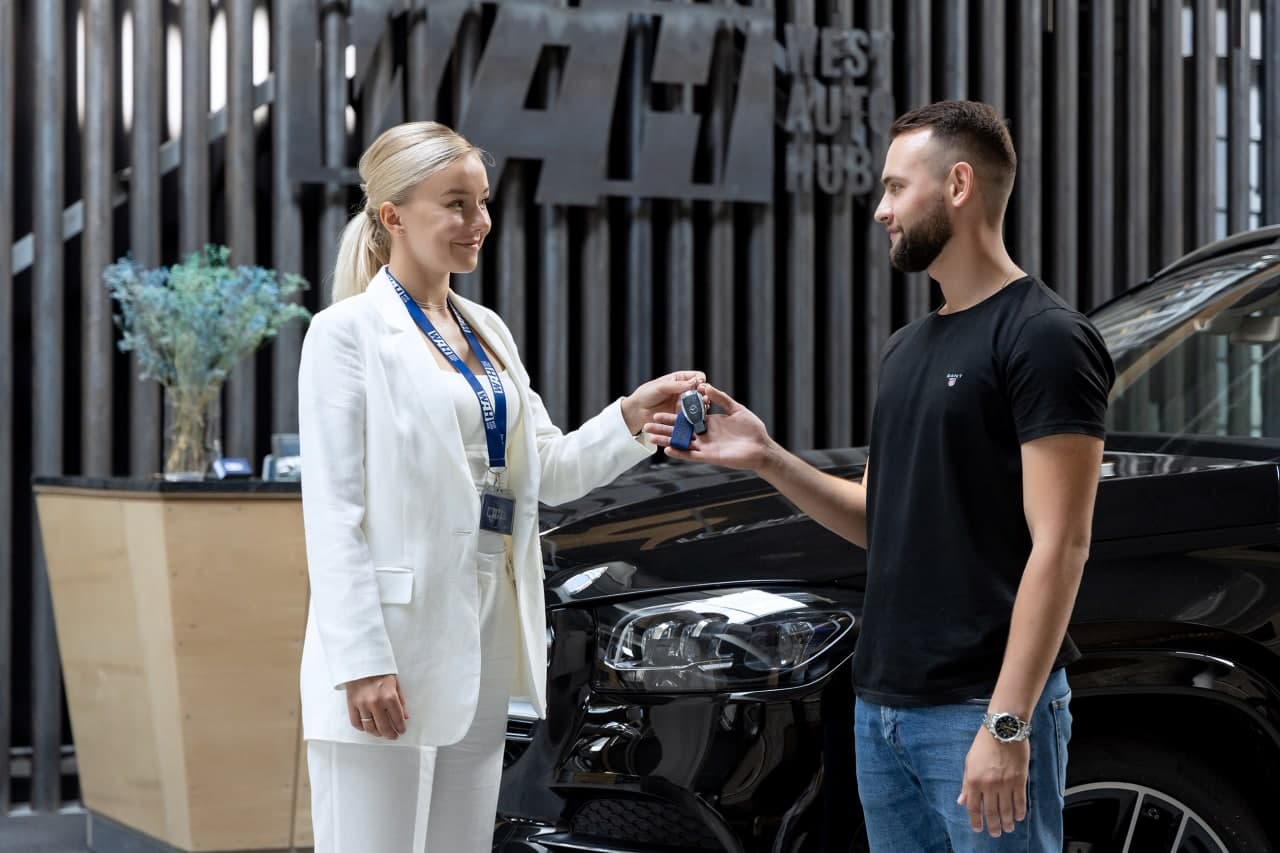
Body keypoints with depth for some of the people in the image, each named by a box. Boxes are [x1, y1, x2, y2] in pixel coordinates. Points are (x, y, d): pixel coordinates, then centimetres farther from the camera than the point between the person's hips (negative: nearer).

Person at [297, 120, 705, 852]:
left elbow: (550, 469, 13)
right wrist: (361, 661, -19)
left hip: (482, 646, 7)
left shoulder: (488, 330, 15)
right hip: (391, 648, -7)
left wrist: (632, 417, -5)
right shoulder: (348, 332, -7)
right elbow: (333, 509, -12)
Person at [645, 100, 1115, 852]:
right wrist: (766, 458, 6)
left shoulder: (1045, 338, -11)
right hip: (883, 708, 8)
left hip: (982, 711, -8)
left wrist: (1006, 723, -22)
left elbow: (1059, 547, -17)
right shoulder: (910, 347, 16)